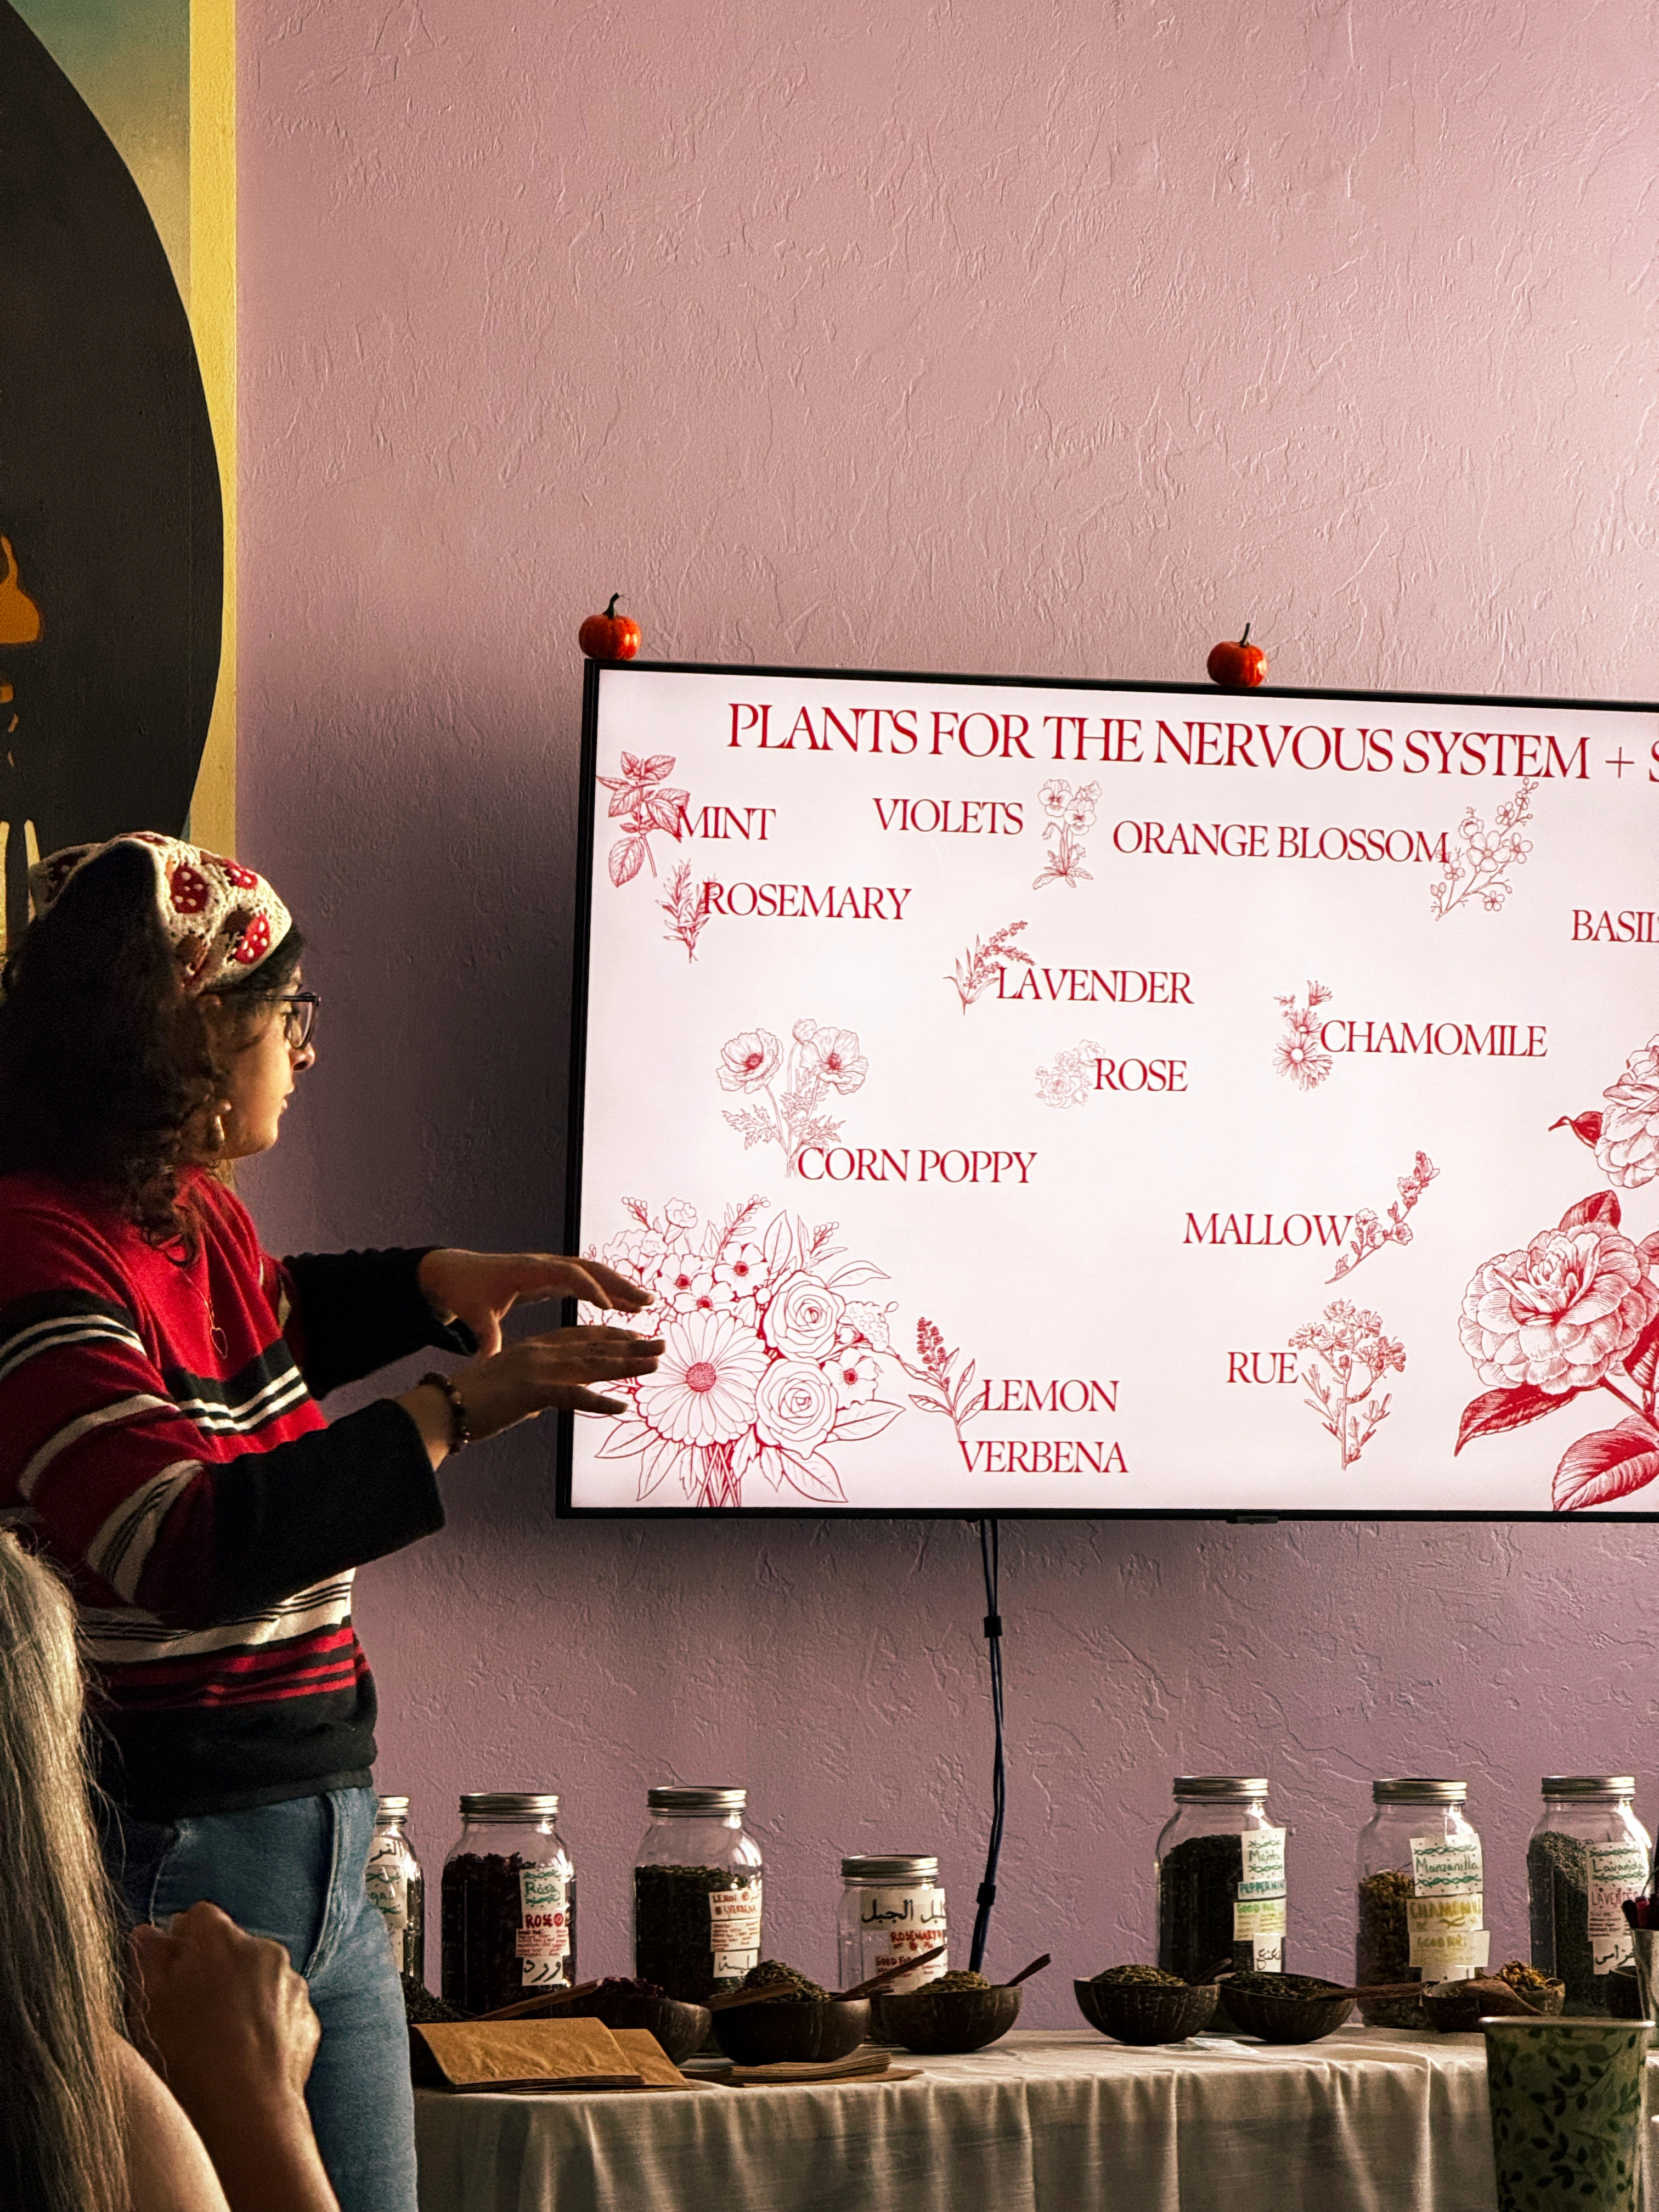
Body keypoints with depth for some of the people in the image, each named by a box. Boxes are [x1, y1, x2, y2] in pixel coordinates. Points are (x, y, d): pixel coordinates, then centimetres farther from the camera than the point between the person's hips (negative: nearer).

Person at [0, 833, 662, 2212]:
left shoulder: (192, 1213, 11)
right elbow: (186, 1544, -31)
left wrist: (441, 1284, 19)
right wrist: (457, 1411, -27)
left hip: (318, 1853, 10)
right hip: (166, 1874, -10)